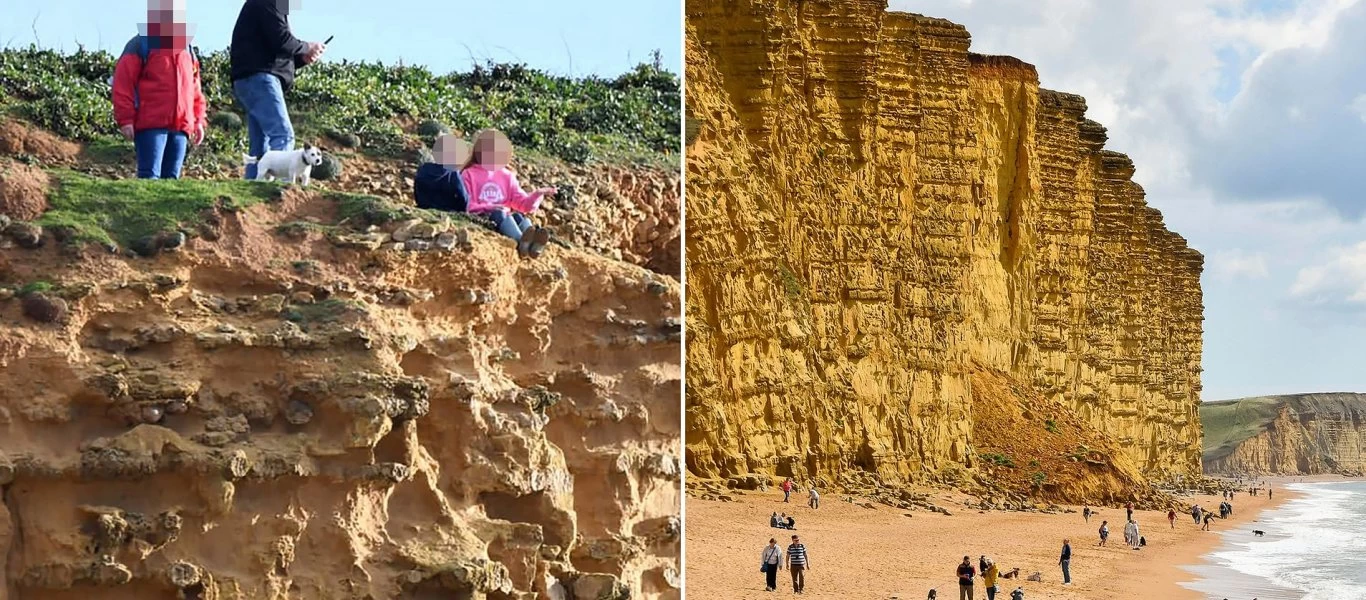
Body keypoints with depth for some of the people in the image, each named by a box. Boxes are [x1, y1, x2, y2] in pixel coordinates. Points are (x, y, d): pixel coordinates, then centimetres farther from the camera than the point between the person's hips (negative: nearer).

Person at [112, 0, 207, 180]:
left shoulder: (187, 51, 21)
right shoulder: (139, 45, 2)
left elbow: (195, 89, 24)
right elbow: (122, 84, -4)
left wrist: (199, 120, 16)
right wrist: (125, 119, -10)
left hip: (181, 126, 6)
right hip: (150, 125, -6)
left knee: (171, 178, 6)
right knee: (150, 177, -12)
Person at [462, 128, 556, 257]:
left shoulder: (507, 176, 22)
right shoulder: (469, 175, 10)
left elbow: (523, 203, 13)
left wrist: (537, 195, -8)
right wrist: (489, 208, -15)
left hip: (505, 217, 4)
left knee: (519, 216, -29)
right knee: (500, 214, -35)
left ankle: (533, 245, -65)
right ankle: (521, 244, -68)